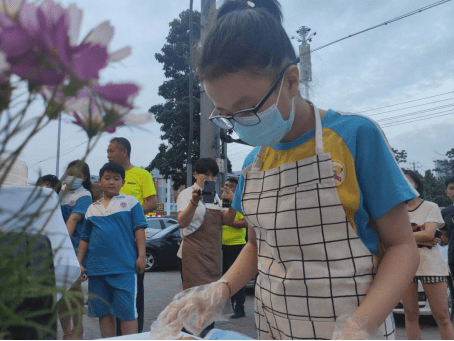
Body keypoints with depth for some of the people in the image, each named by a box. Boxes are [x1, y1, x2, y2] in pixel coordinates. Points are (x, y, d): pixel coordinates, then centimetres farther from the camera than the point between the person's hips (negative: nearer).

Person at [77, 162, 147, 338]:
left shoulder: (130, 202, 4)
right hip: (97, 268, 5)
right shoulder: (92, 208, 15)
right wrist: (79, 263, 13)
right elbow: (85, 238, 18)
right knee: (103, 311, 12)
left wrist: (141, 256, -7)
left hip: (124, 267, -4)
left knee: (126, 310, -3)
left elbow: (139, 230, -1)